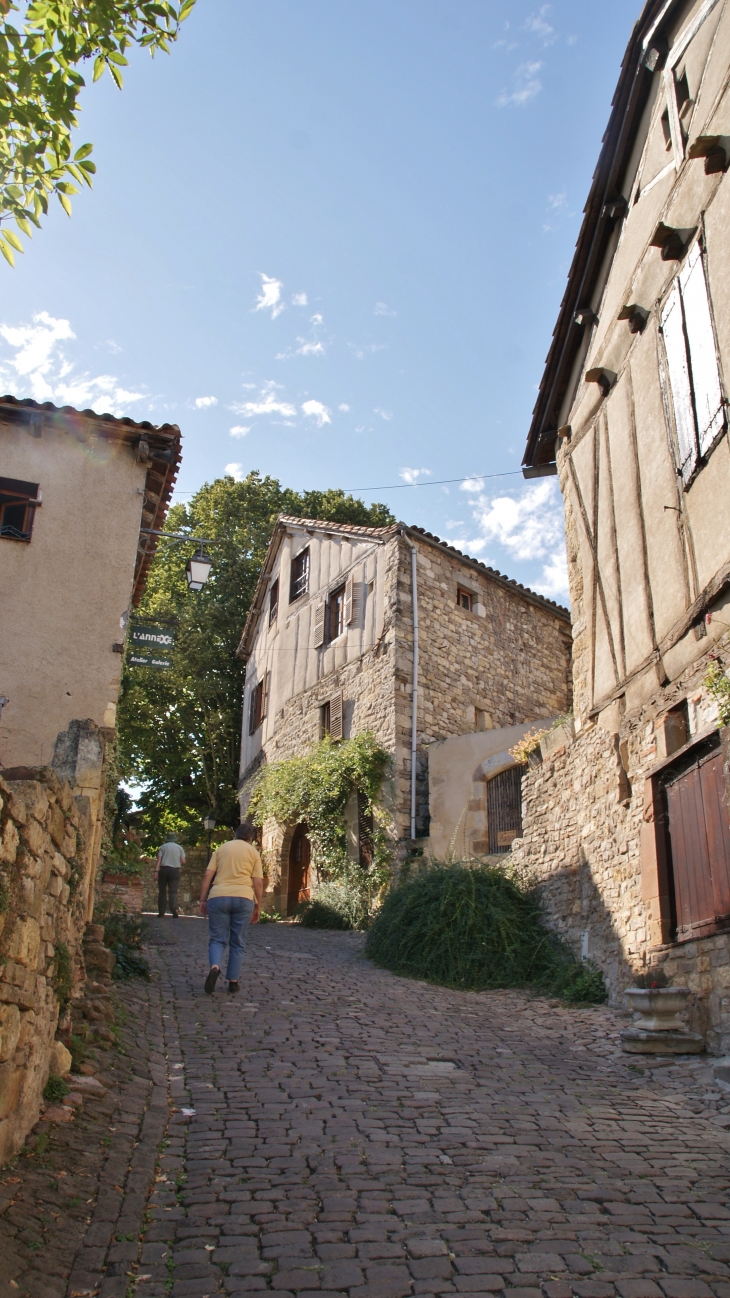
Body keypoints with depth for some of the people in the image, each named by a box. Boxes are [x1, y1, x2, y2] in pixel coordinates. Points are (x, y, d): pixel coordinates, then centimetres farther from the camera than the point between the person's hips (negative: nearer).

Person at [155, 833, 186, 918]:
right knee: (173, 892, -2)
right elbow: (183, 862, 5)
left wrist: (156, 871, -8)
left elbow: (158, 860, -4)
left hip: (163, 869, 0)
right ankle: (174, 909, -24)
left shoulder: (163, 846, 7)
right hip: (175, 870, 0)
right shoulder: (179, 848, 10)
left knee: (162, 891, 8)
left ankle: (161, 912, 7)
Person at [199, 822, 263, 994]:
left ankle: (214, 967, -20)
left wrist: (203, 899, 10)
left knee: (217, 939, 7)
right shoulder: (253, 852, 12)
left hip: (218, 897, 0)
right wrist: (258, 907, 10)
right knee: (238, 942, 11)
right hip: (243, 898, 0)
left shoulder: (222, 848, 15)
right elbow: (258, 882, 4)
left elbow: (207, 875, 7)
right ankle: (233, 981, 11)